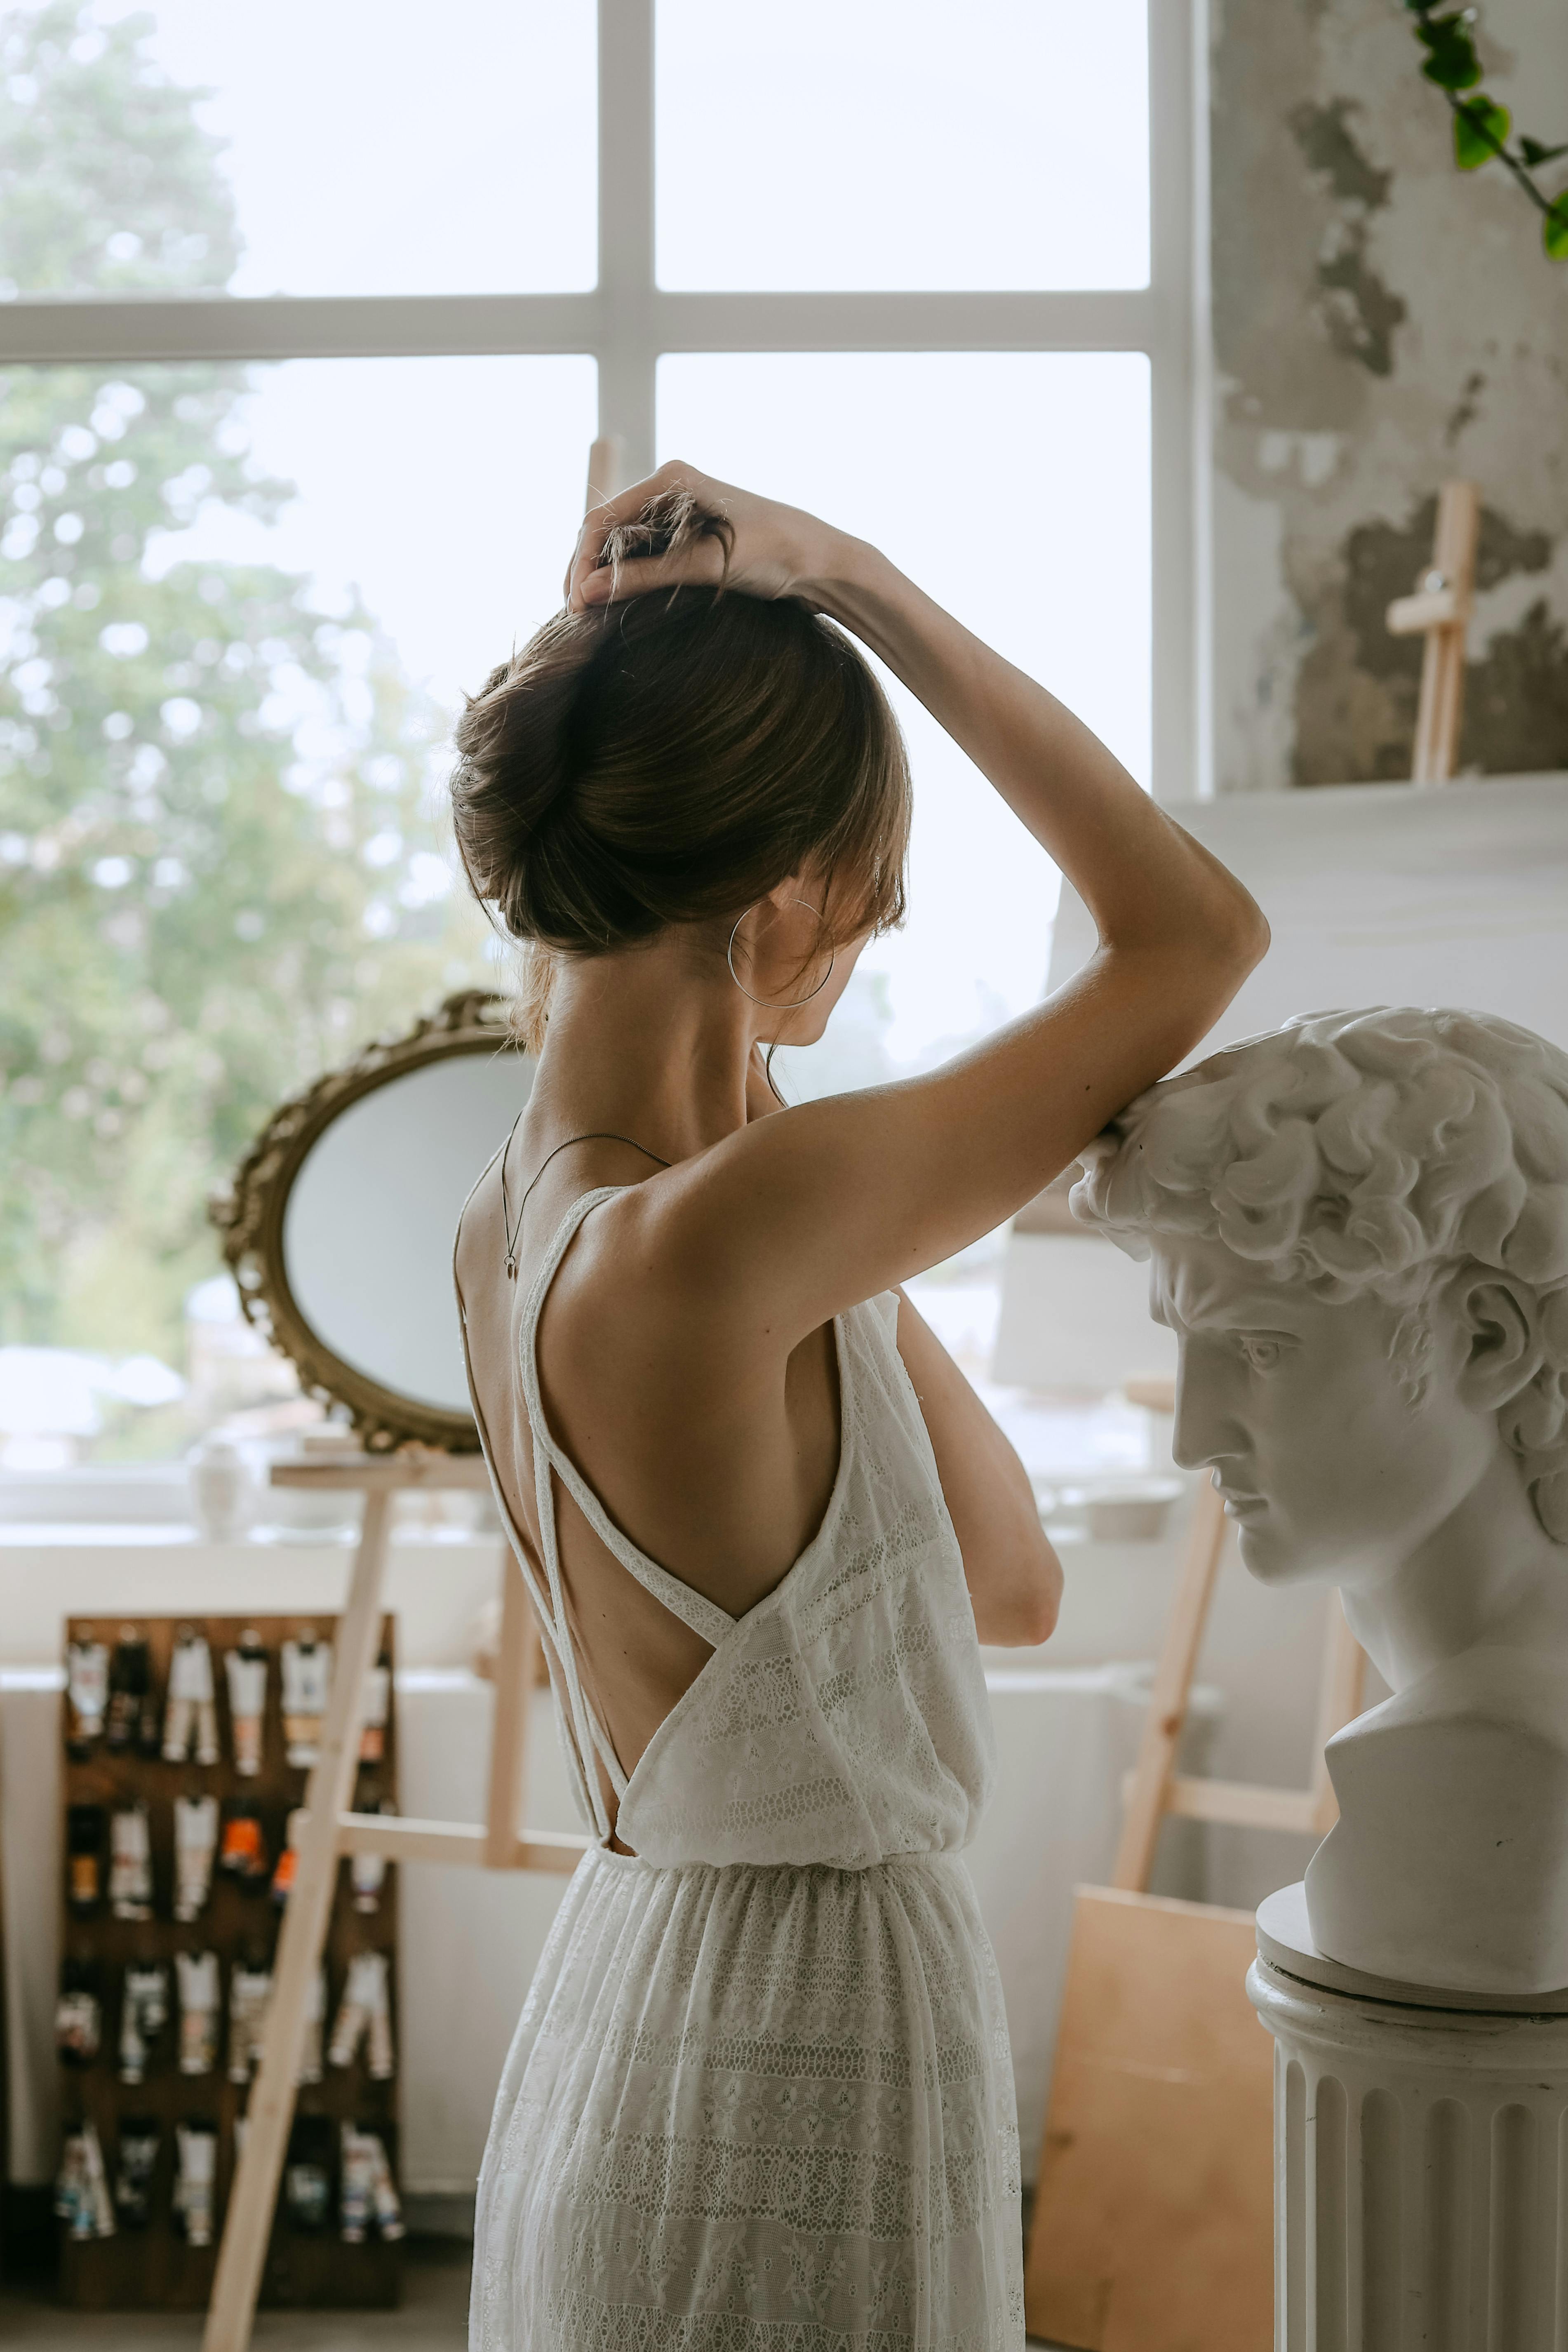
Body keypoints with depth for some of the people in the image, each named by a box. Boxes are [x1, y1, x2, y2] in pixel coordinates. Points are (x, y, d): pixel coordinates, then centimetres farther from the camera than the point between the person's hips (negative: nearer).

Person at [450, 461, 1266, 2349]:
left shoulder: (512, 1218, -1)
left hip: (622, 2012, 9)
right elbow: (1198, 931, -16)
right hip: (809, 2056, -9)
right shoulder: (704, 1244, -28)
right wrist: (851, 581, -13)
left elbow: (1008, 1582, 6)